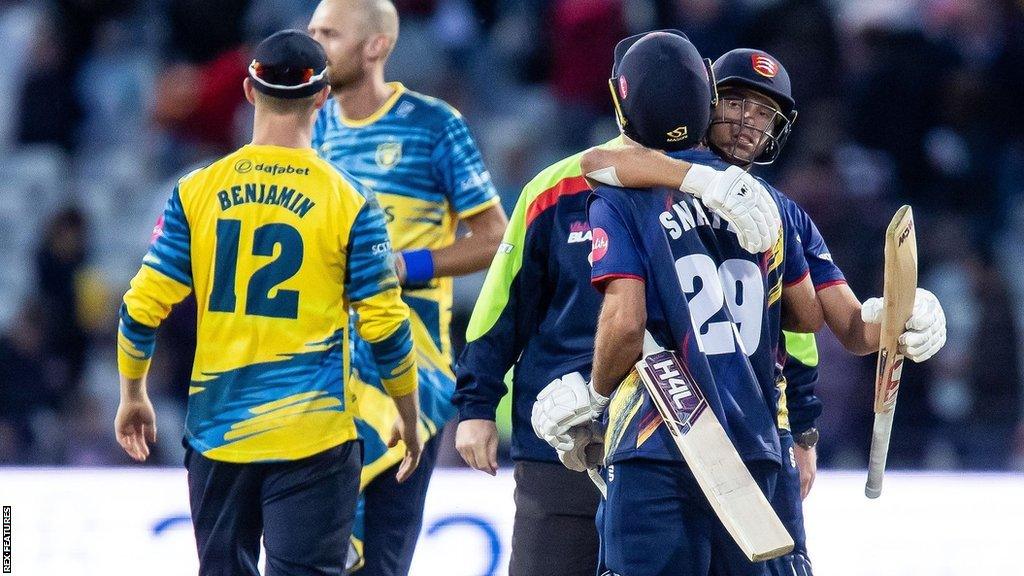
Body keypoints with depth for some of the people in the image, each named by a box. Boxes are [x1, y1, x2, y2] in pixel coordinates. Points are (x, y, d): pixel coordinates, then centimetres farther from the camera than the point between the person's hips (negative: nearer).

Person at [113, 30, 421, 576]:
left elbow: (142, 308, 0)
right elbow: (385, 327, -4)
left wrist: (132, 397, 17)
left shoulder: (197, 192, 0)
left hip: (217, 429, 3)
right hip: (312, 440, -3)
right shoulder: (349, 203, -6)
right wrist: (409, 419, 11)